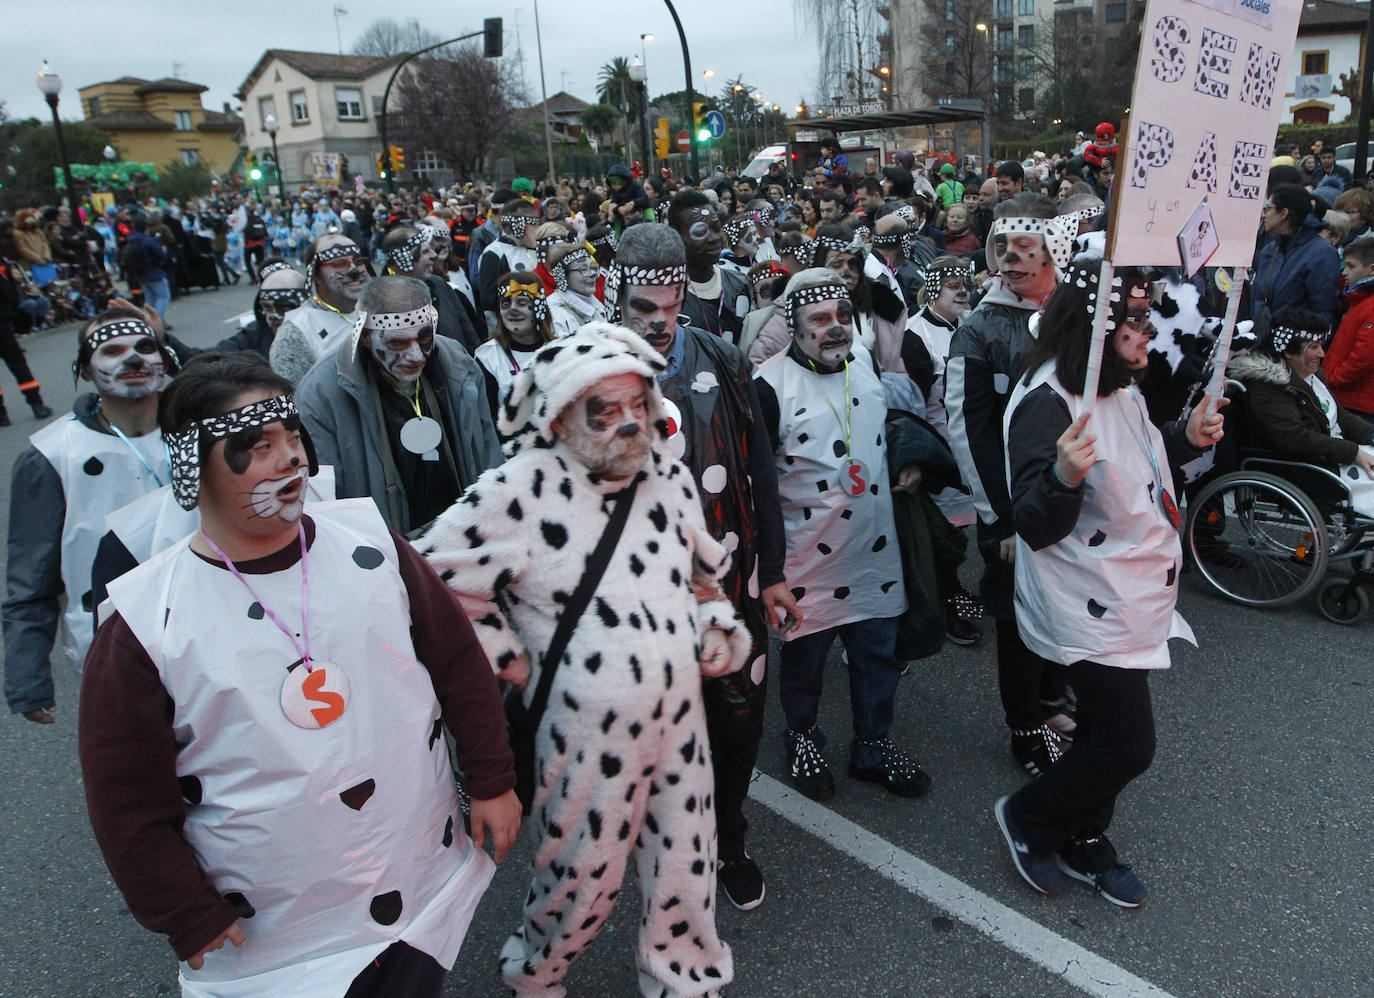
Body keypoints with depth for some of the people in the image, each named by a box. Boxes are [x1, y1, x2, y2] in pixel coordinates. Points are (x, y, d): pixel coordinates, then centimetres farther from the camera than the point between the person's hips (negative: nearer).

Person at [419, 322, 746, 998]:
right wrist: (510, 660, -11)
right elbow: (437, 581, -14)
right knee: (584, 879, 14)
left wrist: (713, 629, 7)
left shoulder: (668, 475, 2)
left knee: (688, 866, 18)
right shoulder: (524, 487, -19)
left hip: (680, 718, 5)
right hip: (585, 731, -5)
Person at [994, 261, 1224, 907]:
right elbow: (1036, 526, -25)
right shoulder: (1047, 403, -24)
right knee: (1128, 746, -3)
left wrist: (1186, 438, 6)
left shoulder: (1119, 388, 7)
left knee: (1109, 732, 19)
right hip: (1090, 608, -9)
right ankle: (1027, 817, 21)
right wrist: (1063, 477, -44)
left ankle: (1084, 840, 39)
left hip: (1135, 598, 9)